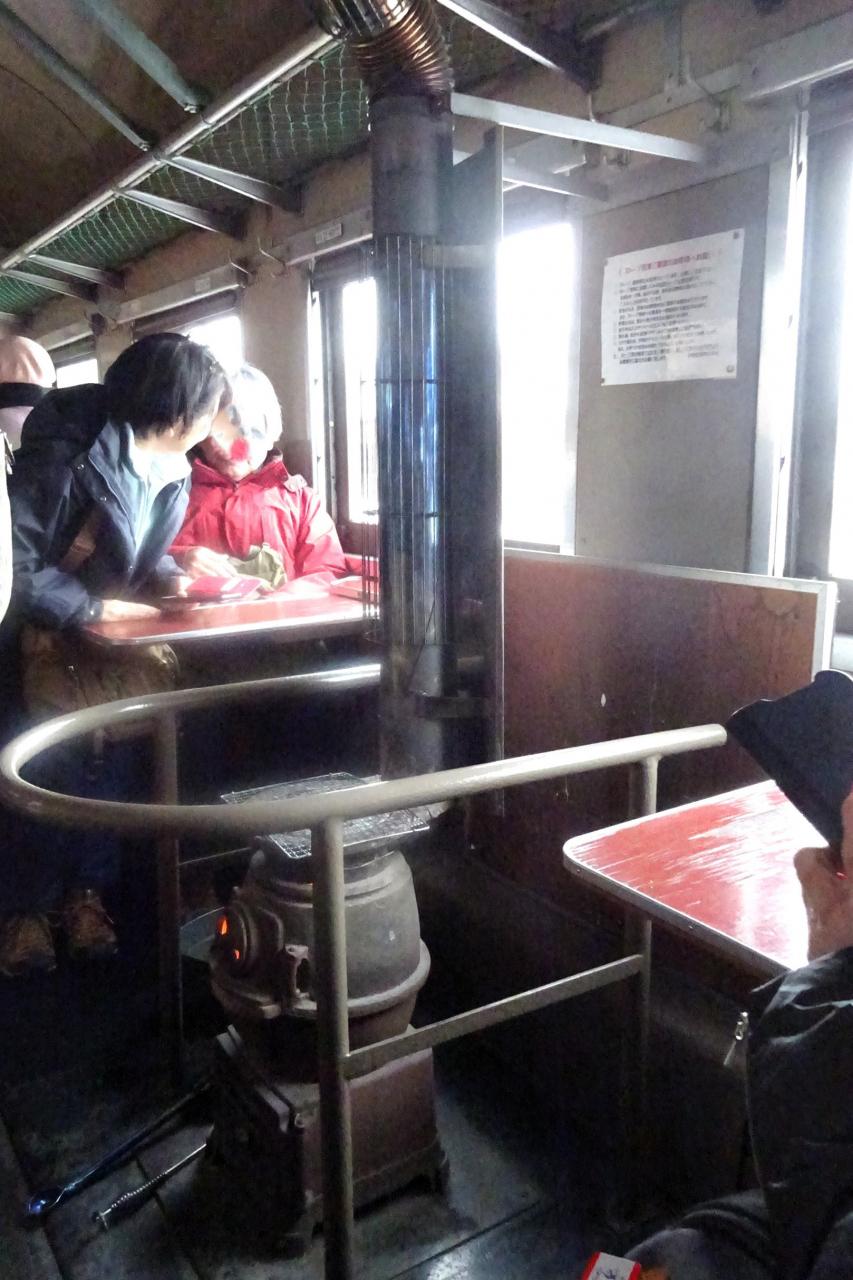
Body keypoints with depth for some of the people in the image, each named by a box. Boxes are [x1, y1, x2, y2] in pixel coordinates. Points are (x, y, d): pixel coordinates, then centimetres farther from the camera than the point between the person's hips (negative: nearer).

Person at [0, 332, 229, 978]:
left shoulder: (173, 470, -2)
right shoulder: (68, 455, -26)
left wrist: (173, 579, -10)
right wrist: (95, 608, -25)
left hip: (105, 634, 6)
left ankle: (85, 890, 17)